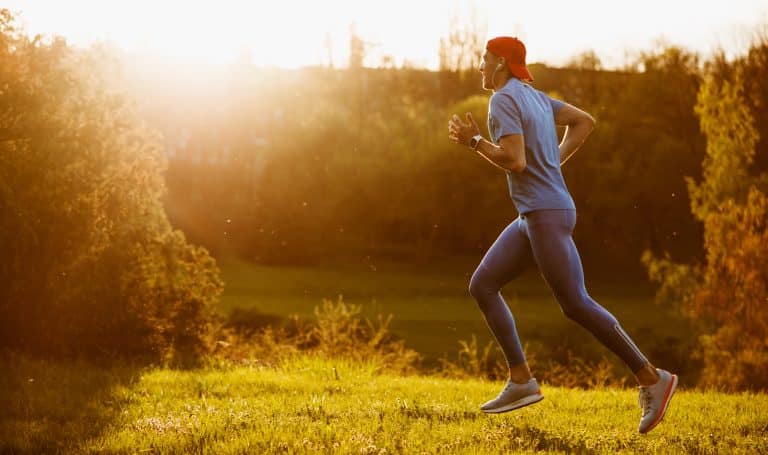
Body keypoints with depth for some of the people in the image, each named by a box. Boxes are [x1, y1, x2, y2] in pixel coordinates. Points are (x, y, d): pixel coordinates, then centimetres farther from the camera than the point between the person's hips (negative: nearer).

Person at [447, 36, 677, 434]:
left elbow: (515, 161, -23)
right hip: (533, 216, 10)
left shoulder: (503, 100, -12)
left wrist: (474, 140, -11)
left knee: (575, 304, -9)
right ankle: (521, 381, 5)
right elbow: (585, 121, 25)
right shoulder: (533, 96, 17)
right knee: (482, 285, 7)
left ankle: (651, 378, -4)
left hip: (547, 214, -10)